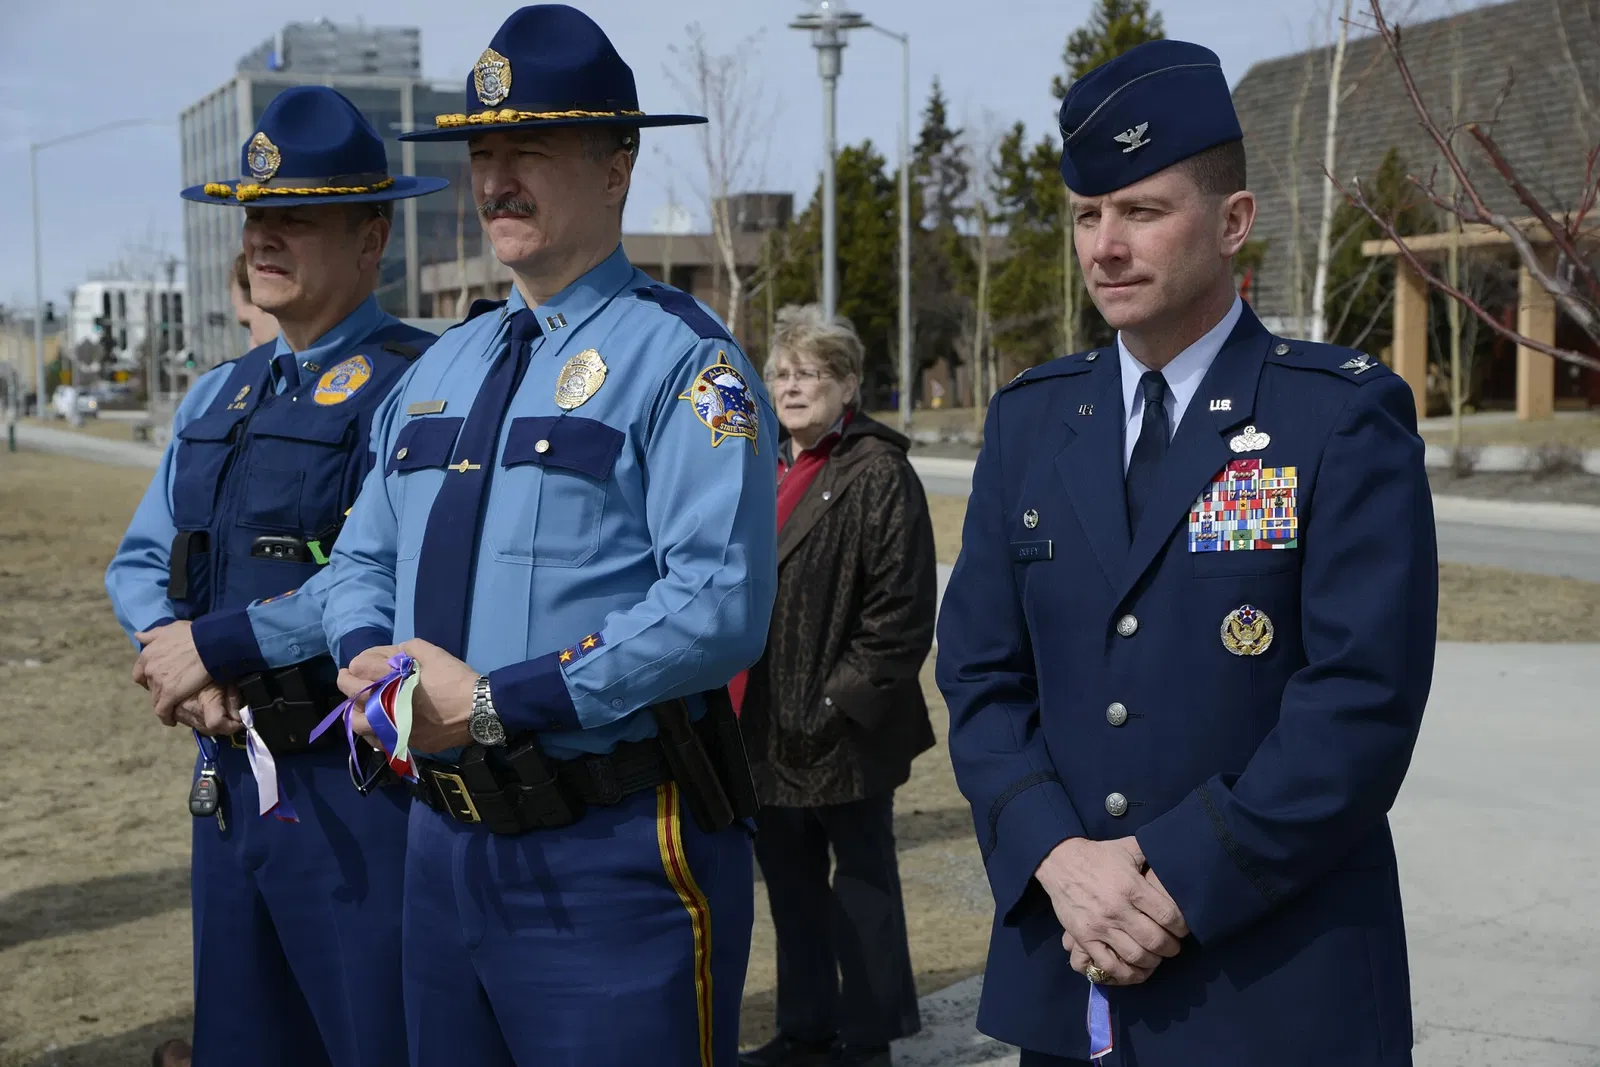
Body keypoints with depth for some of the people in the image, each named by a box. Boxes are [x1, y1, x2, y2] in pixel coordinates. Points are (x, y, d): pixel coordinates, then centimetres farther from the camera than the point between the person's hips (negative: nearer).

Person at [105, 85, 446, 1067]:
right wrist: (174, 659, -6)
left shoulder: (412, 385, -12)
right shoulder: (218, 396, 14)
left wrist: (218, 644, -18)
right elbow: (141, 561, 15)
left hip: (354, 789, -8)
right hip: (230, 774, 8)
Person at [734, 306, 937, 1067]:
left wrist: (841, 703, -16)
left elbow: (902, 612, -15)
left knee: (861, 886, 5)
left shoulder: (879, 474, -10)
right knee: (790, 884, 17)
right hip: (765, 732, 8)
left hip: (842, 736, -8)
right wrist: (733, 704, 11)